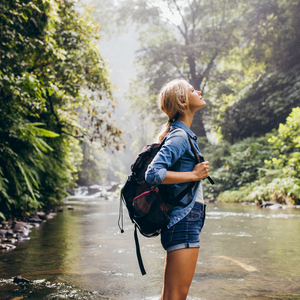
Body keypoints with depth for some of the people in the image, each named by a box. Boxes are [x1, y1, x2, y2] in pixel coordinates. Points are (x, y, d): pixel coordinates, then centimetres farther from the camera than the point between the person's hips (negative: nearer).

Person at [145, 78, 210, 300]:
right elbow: (153, 174, -24)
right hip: (184, 223, -10)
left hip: (185, 222, 10)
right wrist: (194, 175, -17)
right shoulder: (180, 136, -12)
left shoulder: (184, 135, 17)